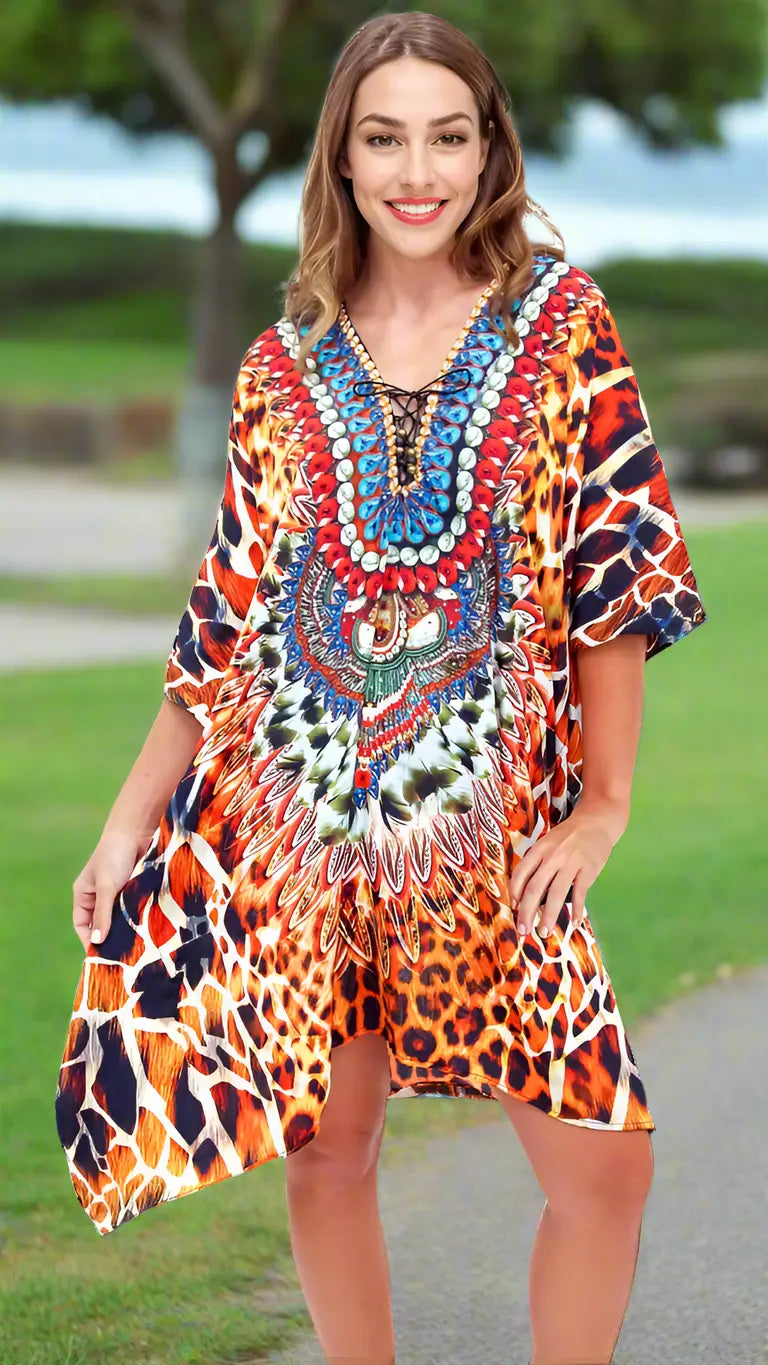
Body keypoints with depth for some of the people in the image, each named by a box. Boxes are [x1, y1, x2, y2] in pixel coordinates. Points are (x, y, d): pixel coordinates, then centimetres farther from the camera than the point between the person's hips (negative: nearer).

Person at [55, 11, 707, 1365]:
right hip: (300, 809, 2)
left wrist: (603, 802, -7)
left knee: (605, 1162, -6)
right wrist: (131, 821, 6)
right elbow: (227, 620, 9)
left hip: (491, 822, -2)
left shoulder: (560, 319, -1)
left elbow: (616, 564, -2)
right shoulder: (286, 366, 5)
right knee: (326, 1146, 8)